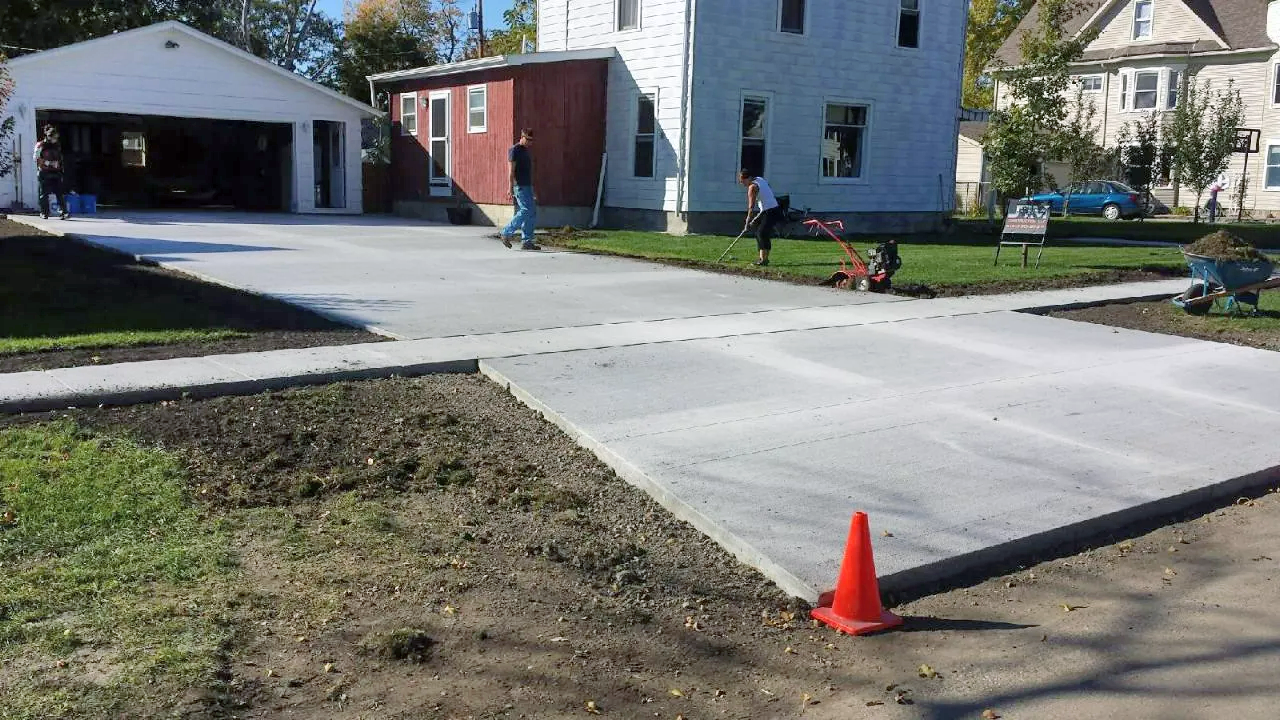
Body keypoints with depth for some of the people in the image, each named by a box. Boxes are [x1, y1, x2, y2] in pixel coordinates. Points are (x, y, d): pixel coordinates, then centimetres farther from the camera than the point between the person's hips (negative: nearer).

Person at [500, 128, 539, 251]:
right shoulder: (514, 150, -6)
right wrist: (511, 189, -18)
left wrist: (533, 191, 24)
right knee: (526, 211, -15)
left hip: (527, 186, 9)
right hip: (520, 186, -9)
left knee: (532, 213, 4)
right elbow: (511, 171, -12)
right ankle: (506, 233, -6)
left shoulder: (526, 151, 20)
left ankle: (527, 242, 6)